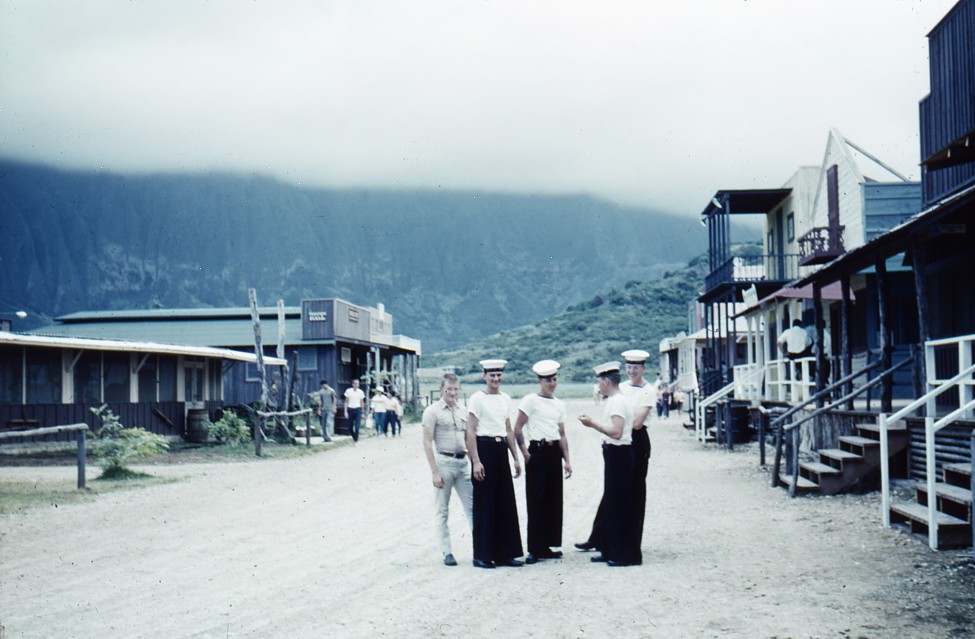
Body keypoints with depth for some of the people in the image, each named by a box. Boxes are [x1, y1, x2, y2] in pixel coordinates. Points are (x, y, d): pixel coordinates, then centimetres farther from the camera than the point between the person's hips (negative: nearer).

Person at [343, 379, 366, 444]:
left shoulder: (360, 392, 4)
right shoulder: (348, 391, 0)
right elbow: (346, 402, 3)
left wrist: (362, 413, 12)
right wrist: (345, 411, -4)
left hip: (358, 409, 0)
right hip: (350, 409, 0)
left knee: (357, 426, -12)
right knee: (350, 427, 6)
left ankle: (356, 440, -3)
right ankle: (354, 437, 29)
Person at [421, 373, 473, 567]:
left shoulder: (462, 412, 13)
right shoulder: (432, 411, -4)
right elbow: (427, 443, -7)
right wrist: (434, 472, -12)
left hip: (463, 463, 5)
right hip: (443, 461, -5)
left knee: (472, 506, 1)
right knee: (442, 510, 3)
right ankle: (446, 552, 9)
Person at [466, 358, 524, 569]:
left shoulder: (505, 399, 14)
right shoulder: (477, 399, -6)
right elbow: (471, 431, -10)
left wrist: (516, 457, 16)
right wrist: (476, 461, -16)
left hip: (501, 450, 6)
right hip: (484, 449, -6)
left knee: (506, 503, 7)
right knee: (484, 504, -1)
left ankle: (505, 553, 15)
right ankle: (482, 556, 7)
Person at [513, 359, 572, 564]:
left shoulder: (559, 404, 15)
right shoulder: (531, 400, -4)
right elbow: (517, 428, -7)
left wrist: (567, 460, 13)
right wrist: (524, 453, -10)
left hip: (554, 452, 6)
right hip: (537, 451, -6)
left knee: (554, 500, 7)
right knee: (536, 501, -7)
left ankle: (546, 546, 15)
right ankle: (535, 549, -4)